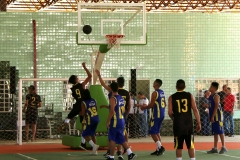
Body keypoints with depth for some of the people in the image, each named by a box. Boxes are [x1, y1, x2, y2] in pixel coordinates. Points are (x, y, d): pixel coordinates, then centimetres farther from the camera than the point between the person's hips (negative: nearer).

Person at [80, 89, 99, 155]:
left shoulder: (84, 103, -12)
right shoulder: (94, 100, 8)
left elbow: (83, 114, -12)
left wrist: (79, 113, 8)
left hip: (90, 120, -7)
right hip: (96, 118, 7)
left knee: (85, 134, 6)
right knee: (92, 133, 22)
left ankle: (94, 145, -15)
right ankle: (94, 150, 21)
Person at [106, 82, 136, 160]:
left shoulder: (113, 98, -14)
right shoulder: (121, 98, 12)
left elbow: (112, 111, -20)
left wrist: (108, 121, -14)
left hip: (115, 121, -8)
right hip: (122, 120, 8)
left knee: (112, 139, 1)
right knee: (121, 139, 14)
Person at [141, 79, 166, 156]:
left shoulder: (155, 93, -15)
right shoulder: (162, 92, 12)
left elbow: (151, 105, -16)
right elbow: (164, 104, 18)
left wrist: (144, 107, 0)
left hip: (156, 115, -9)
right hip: (162, 114, 9)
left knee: (153, 132, -4)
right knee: (157, 132, 15)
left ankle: (160, 147, -13)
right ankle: (158, 149, 13)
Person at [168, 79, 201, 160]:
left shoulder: (172, 97, 1)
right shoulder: (189, 95, 2)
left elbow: (170, 112, -2)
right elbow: (195, 110, -3)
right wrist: (199, 123, 1)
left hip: (178, 124, -1)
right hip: (188, 123, 1)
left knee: (178, 146, 4)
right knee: (190, 146, 8)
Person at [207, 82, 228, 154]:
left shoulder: (216, 96, -13)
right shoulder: (211, 96, 14)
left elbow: (216, 107, -18)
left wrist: (213, 116, -21)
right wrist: (210, 116, 18)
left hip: (217, 116, -9)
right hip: (213, 116, 9)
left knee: (220, 131, -5)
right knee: (215, 132, 10)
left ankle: (223, 147, 0)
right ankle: (215, 148, 13)